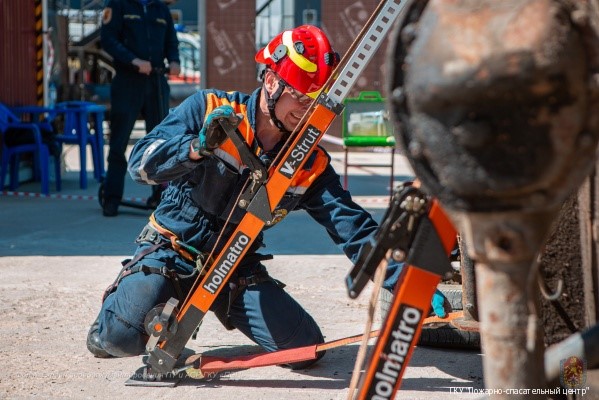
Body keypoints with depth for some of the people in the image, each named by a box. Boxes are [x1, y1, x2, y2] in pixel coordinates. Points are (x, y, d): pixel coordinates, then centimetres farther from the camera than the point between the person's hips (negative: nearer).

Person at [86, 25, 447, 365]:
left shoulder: (311, 164, -6)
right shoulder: (209, 109, -14)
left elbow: (354, 228, -10)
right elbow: (141, 163, -20)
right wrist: (198, 147, -40)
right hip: (171, 249, -3)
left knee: (305, 348, -11)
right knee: (121, 338, -26)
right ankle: (132, 290, 11)